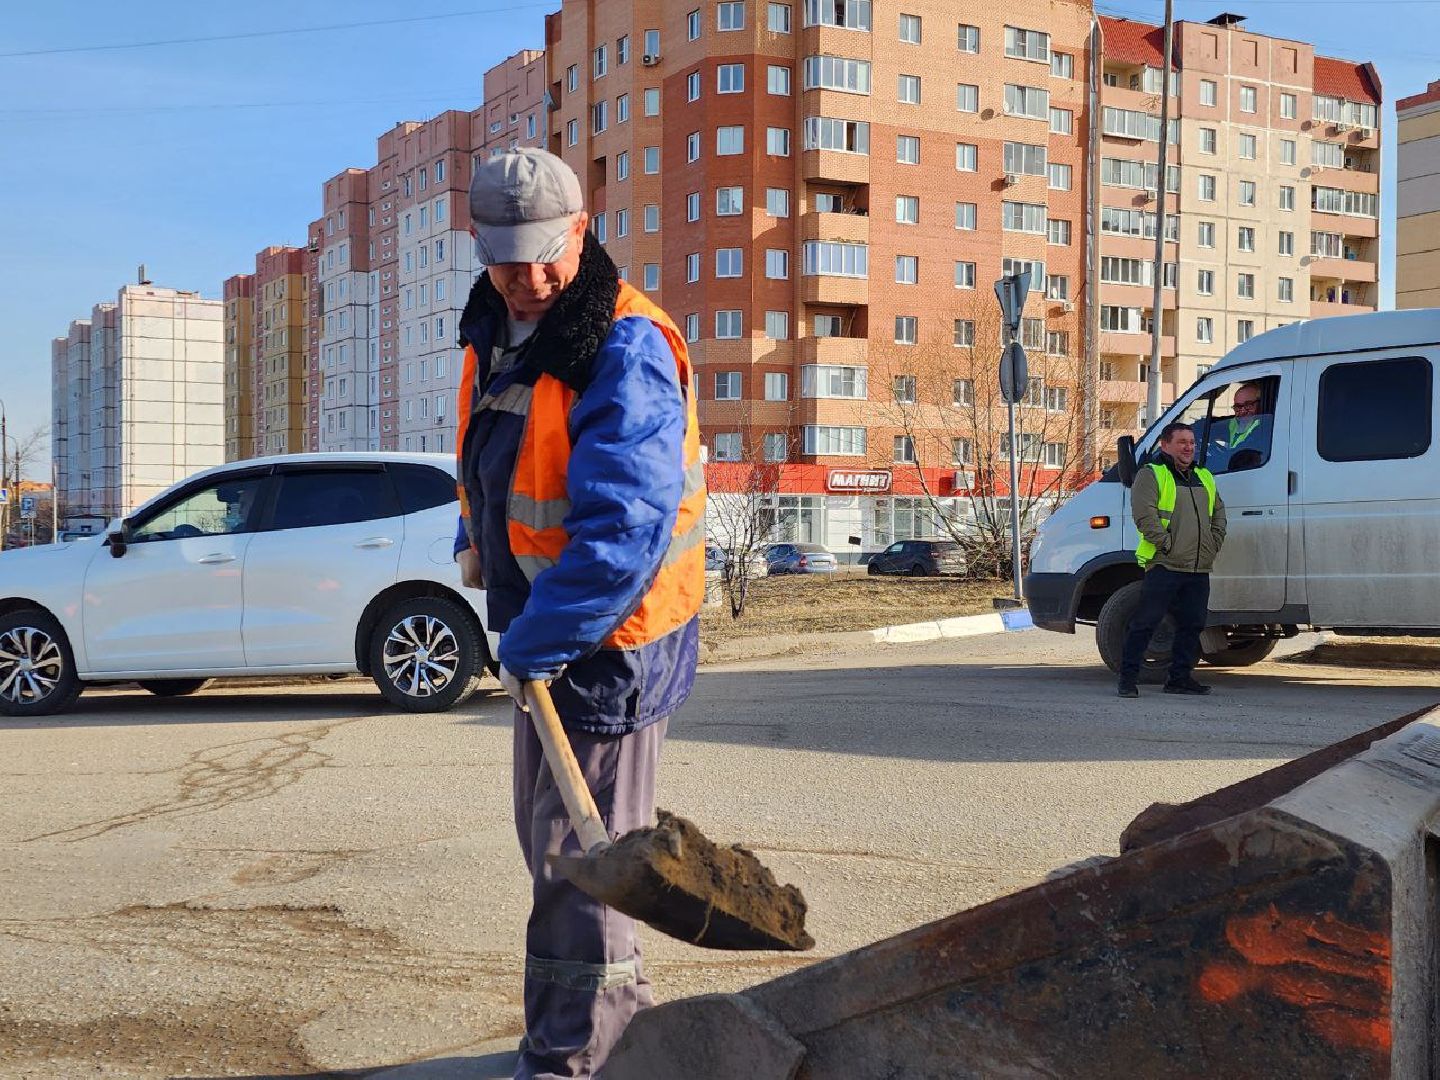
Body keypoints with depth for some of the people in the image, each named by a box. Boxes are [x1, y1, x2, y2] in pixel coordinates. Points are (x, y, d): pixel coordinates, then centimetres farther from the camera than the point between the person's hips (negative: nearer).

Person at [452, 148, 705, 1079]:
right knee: (548, 835, 21)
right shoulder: (496, 328, 5)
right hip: (542, 628, 10)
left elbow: (624, 526, -32)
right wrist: (478, 541, 15)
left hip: (610, 637, -10)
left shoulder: (625, 350, -25)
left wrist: (539, 640, -31)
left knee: (576, 854, -3)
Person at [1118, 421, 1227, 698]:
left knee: (1192, 624, 9)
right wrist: (1166, 544, -17)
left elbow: (1219, 514, 27)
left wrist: (1213, 545, 12)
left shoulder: (1204, 478, 20)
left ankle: (1180, 678, 19)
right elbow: (1144, 515, -13)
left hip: (1199, 569, 7)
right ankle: (1128, 678, -2)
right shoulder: (1151, 475, -2)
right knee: (1145, 623, -7)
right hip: (1164, 566, -7)